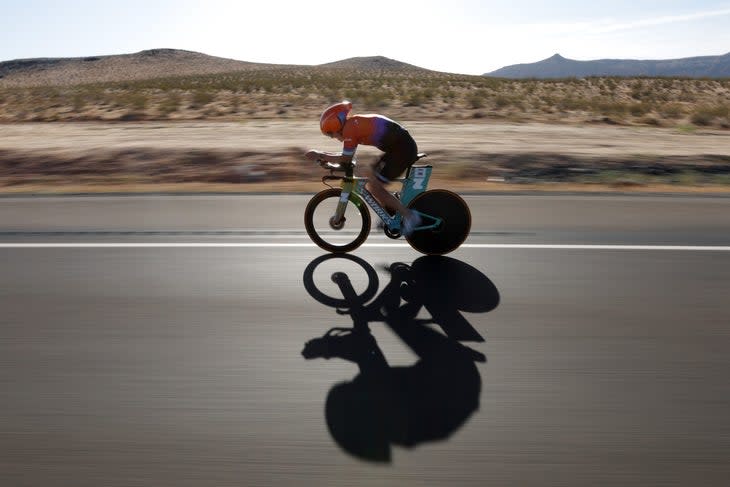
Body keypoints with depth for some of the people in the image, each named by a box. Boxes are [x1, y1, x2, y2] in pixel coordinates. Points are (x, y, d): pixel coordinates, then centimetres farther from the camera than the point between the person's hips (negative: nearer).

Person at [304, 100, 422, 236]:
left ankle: (409, 216, 0)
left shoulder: (350, 128, -13)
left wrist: (320, 155, -3)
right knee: (371, 176, 16)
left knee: (373, 187, -5)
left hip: (403, 149, -10)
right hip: (403, 146, 10)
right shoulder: (355, 123, 15)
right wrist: (322, 155, 11)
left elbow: (345, 159, -11)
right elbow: (347, 155, 20)